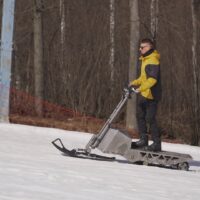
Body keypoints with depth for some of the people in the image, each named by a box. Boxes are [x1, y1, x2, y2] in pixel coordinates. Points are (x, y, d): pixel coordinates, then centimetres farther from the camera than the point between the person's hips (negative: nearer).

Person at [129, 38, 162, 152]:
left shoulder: (153, 60, -15)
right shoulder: (145, 59, 17)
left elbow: (153, 79, -24)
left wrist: (141, 88, -31)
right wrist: (135, 82, 11)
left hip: (151, 95, -10)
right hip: (143, 94, 10)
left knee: (150, 119, -9)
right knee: (141, 116, 12)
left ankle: (157, 143, -5)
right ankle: (143, 140, 19)